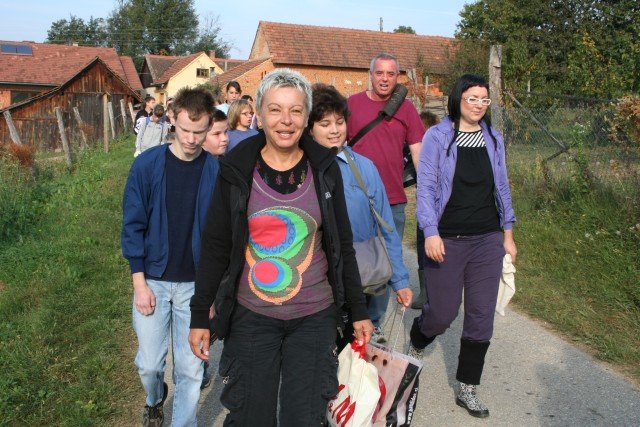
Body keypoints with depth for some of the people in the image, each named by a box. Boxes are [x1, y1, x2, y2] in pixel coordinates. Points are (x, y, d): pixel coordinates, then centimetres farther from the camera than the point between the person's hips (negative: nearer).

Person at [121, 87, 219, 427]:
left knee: (190, 368, 7)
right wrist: (140, 282, -6)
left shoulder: (216, 171, -7)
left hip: (197, 284, 0)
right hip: (153, 280, 1)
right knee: (149, 363, 11)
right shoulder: (147, 164, -6)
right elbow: (132, 225, -3)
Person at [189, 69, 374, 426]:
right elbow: (215, 247, 0)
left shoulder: (324, 168, -2)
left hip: (315, 316, 1)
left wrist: (359, 311, 6)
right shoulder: (237, 170, -5)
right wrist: (200, 316, 0)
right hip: (251, 316, 0)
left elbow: (343, 245, 4)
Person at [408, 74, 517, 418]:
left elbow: (501, 187, 15)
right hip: (446, 241, -4)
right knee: (443, 312, 3)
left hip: (487, 241, 4)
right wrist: (431, 232, -18)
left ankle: (467, 389, 20)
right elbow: (426, 186, -9)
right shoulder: (437, 137, -4)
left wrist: (507, 233, 13)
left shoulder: (493, 139, 9)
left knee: (481, 316, 5)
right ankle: (415, 344, 39)